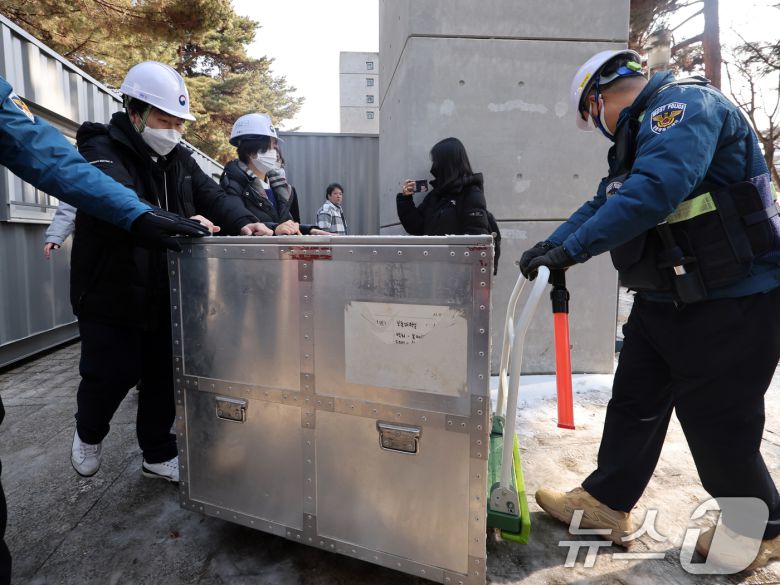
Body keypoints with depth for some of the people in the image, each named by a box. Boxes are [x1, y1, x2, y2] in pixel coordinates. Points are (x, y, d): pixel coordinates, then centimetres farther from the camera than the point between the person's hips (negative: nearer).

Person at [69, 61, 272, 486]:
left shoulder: (177, 157, 10)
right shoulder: (101, 151, -12)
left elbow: (211, 195, -2)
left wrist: (242, 223, -23)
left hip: (165, 292, 6)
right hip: (112, 293, -6)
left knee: (163, 375, 11)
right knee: (113, 374, 1)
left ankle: (158, 455, 29)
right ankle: (89, 432, 35)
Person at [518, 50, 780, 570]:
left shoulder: (687, 104, -15)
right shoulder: (642, 130, 16)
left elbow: (654, 190, -33)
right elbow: (605, 204, 16)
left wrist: (571, 249, -30)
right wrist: (551, 245, 4)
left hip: (731, 302, -10)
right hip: (666, 299, 10)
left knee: (718, 423, 5)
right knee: (634, 404, 14)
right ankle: (606, 502, 28)